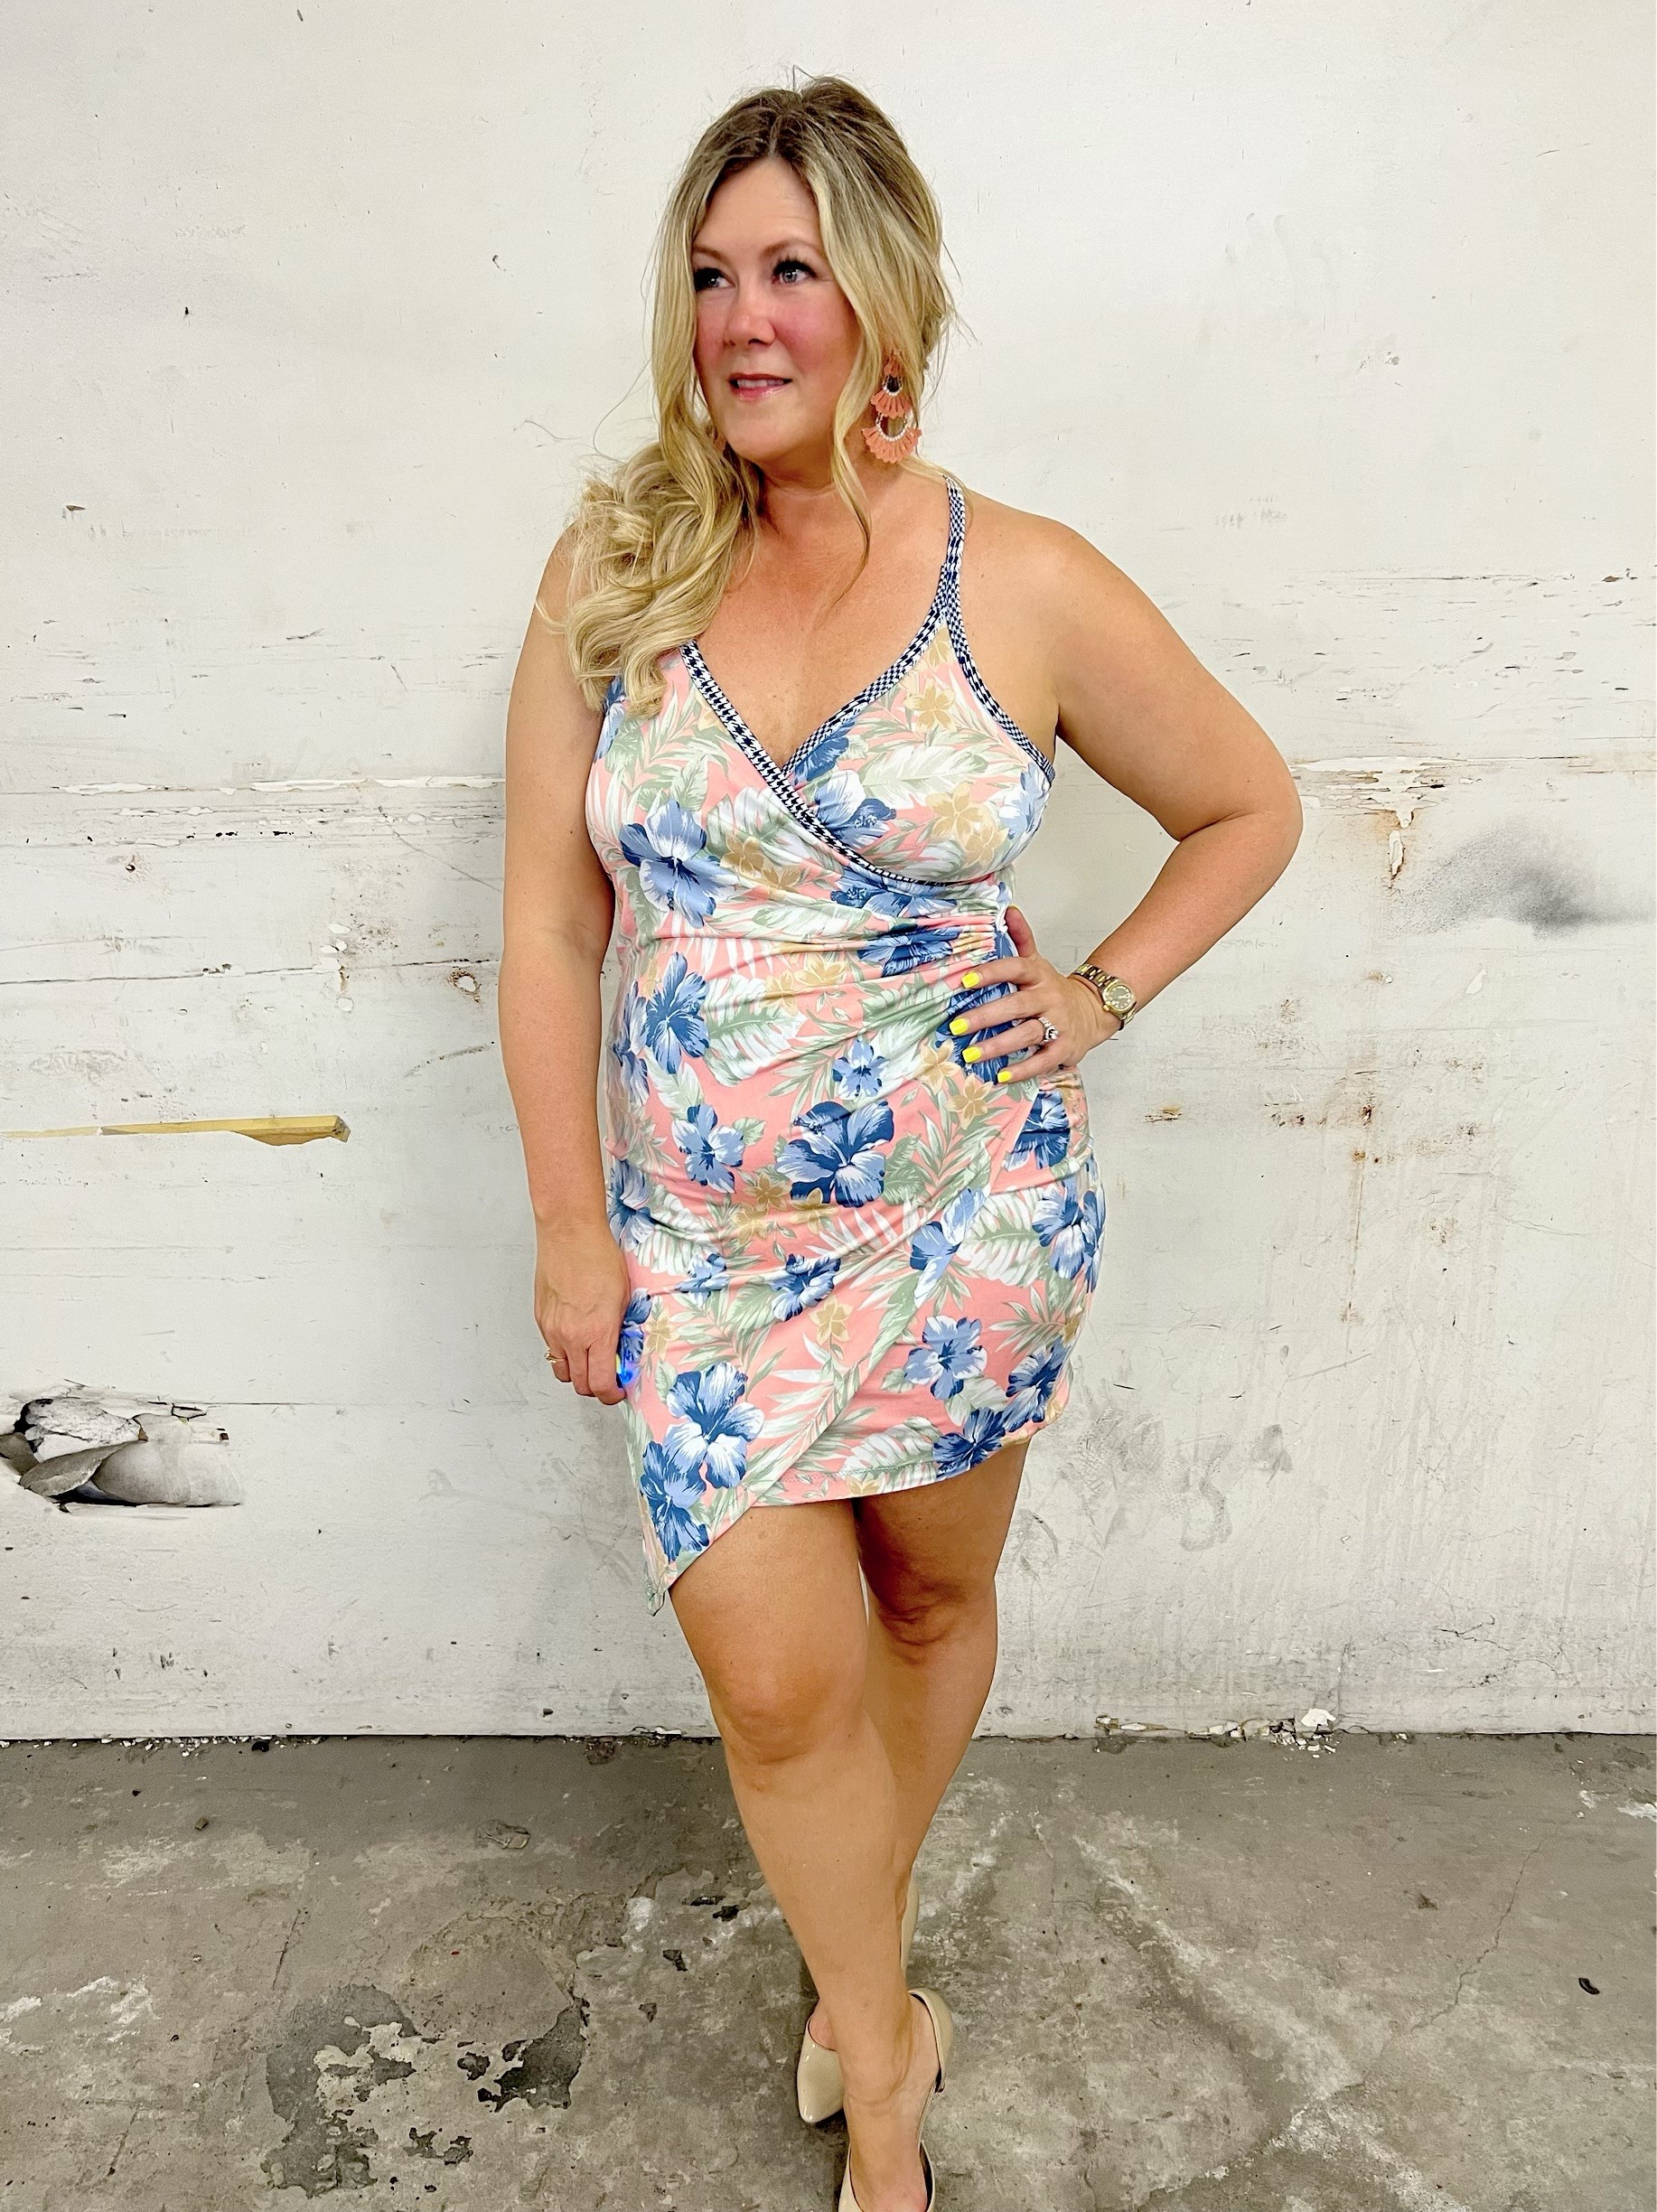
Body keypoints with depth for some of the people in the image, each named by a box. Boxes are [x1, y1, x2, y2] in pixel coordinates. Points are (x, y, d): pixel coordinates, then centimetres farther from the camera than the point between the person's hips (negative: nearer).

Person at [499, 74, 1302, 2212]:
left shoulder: (1028, 588, -6)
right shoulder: (611, 569, -2)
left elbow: (1251, 807, 7)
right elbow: (549, 920, -1)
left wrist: (1098, 994, -4)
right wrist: (570, 1227, -2)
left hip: (970, 1219, 0)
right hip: (700, 1234, 1)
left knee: (932, 1600, 18)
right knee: (777, 1678, 1)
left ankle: (858, 1970, 50)